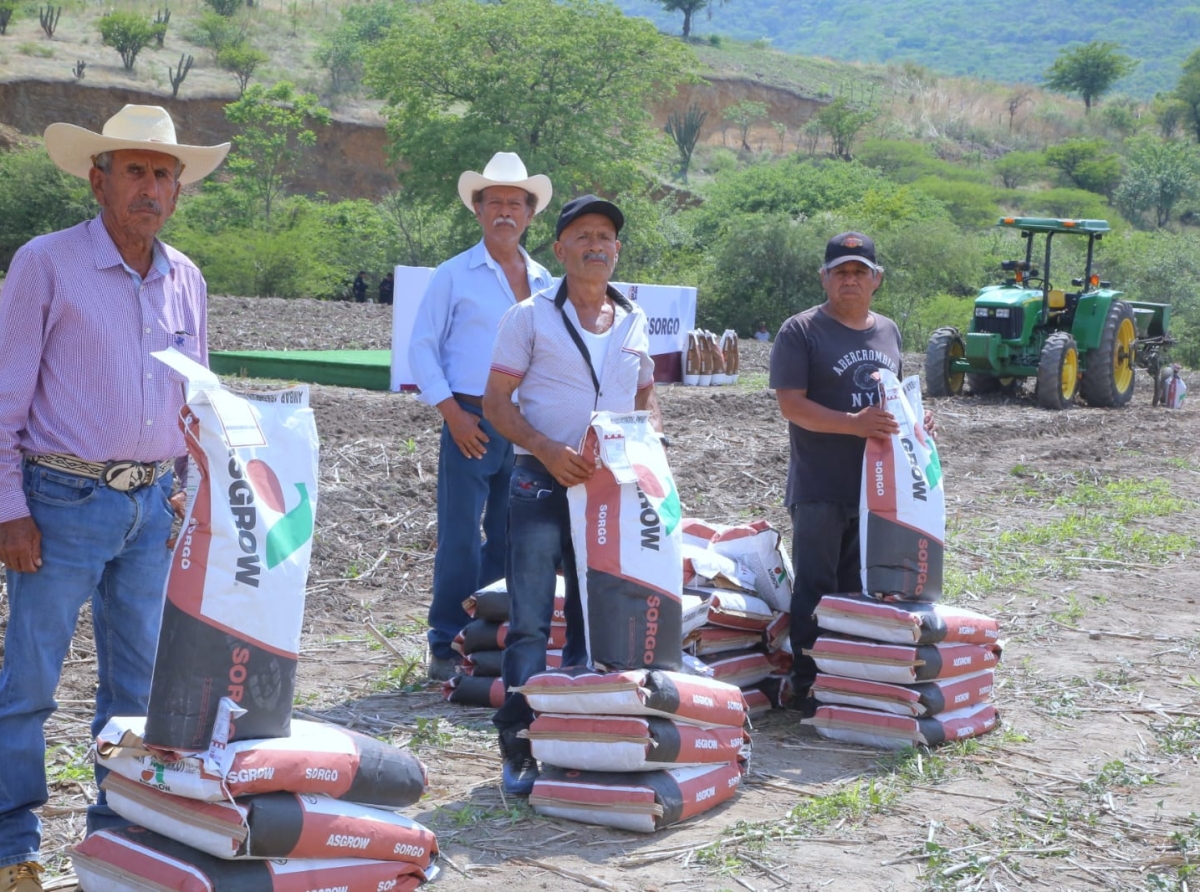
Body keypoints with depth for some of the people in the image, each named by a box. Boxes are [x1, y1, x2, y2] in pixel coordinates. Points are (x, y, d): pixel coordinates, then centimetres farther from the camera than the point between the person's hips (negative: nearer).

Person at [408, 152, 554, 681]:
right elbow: (421, 347, 1)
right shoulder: (454, 275, 2)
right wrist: (452, 412, -8)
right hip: (472, 421, -4)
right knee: (460, 539, -5)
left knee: (511, 539, 8)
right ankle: (447, 648, 3)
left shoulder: (544, 281, 13)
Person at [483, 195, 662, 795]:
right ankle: (519, 749, 1)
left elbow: (646, 396, 23)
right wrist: (547, 449, -18)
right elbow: (495, 402, -3)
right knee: (530, 622, -5)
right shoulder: (531, 316, -1)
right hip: (543, 481, -4)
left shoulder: (635, 321, 12)